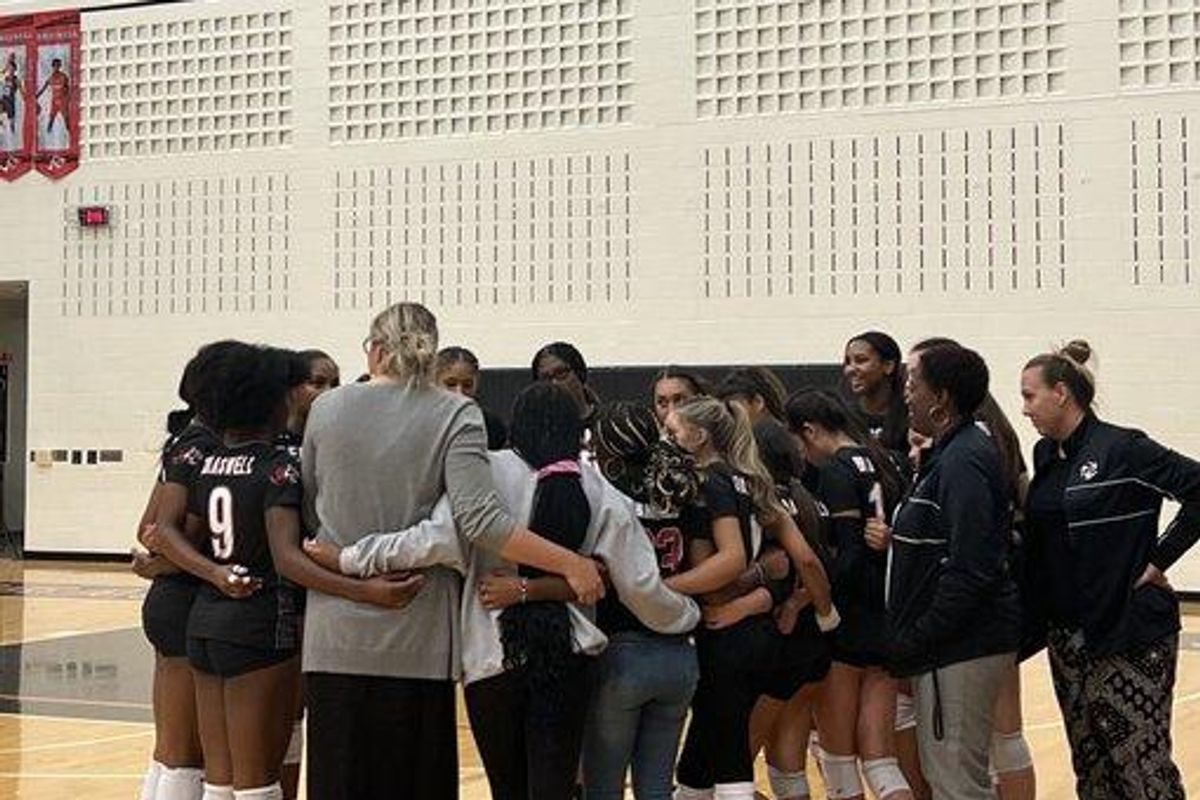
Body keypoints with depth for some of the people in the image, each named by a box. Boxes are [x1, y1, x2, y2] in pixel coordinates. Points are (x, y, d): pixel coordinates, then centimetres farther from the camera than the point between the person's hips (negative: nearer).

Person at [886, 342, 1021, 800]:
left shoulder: (963, 461, -17)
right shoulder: (950, 454, 15)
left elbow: (970, 573, -23)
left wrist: (914, 642, -19)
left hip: (963, 648, -11)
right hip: (951, 644, 11)